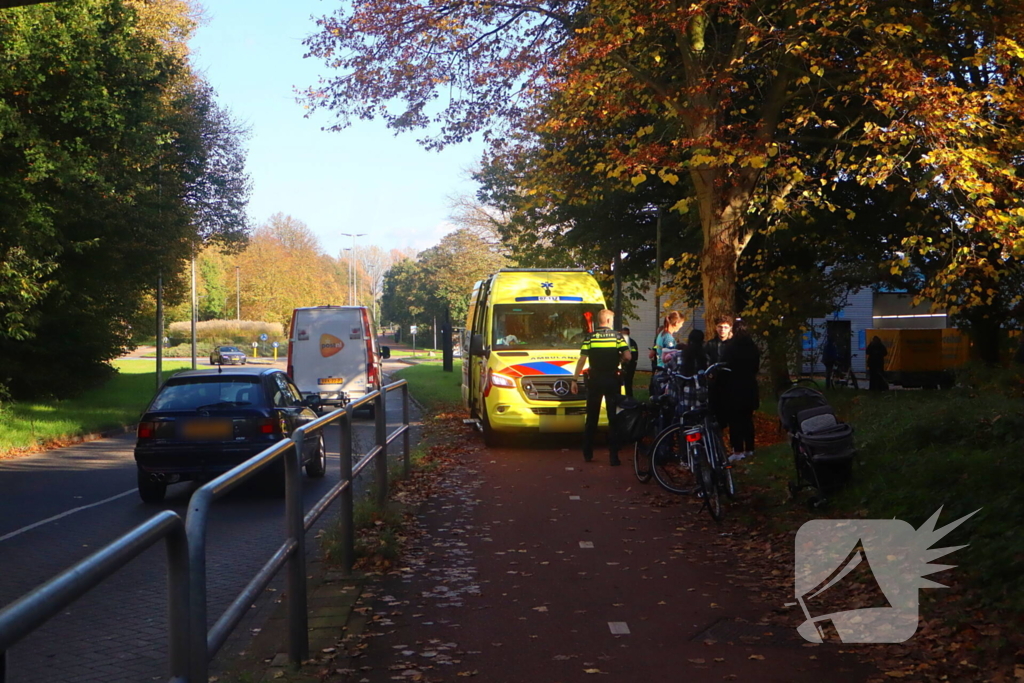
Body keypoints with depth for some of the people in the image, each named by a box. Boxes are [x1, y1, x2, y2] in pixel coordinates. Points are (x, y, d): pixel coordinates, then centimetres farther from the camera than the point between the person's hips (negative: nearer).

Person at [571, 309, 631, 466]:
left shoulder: (590, 337, 0)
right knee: (614, 418, 3)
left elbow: (582, 360, -5)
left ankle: (588, 454, 15)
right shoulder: (617, 336, -1)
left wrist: (575, 379, -1)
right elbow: (628, 356, -11)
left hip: (595, 380, 1)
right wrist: (619, 359, 10)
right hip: (612, 380, -1)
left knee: (591, 418, 11)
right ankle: (613, 456, -1)